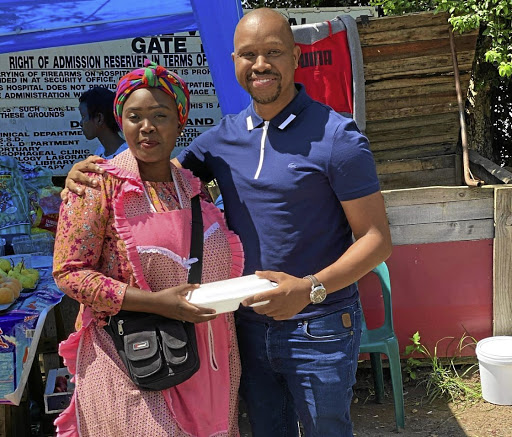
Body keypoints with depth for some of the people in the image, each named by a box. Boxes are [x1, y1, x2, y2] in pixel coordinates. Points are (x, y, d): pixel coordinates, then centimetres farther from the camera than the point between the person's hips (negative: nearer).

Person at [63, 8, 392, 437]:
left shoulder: (336, 136, -14)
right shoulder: (224, 137, 2)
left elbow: (377, 239, -13)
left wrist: (311, 288, -28)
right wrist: (91, 172, -7)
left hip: (319, 331, -5)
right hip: (249, 324, 5)